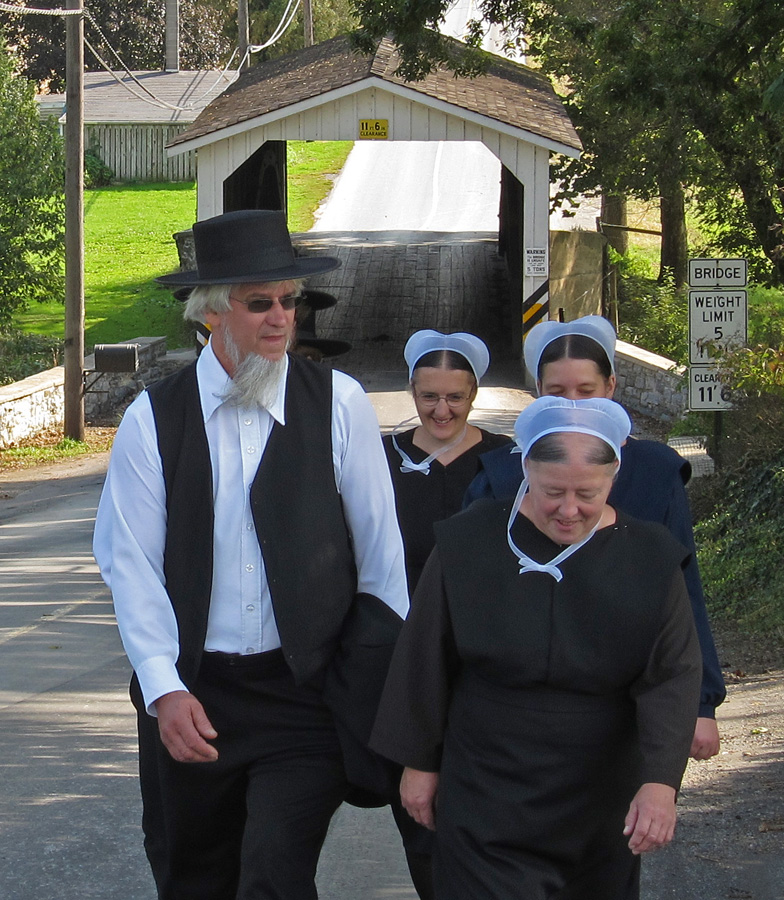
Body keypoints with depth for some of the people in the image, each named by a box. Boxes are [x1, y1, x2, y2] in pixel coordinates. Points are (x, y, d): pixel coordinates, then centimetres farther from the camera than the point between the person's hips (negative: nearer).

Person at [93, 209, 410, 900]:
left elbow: (380, 550, 0)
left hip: (307, 689, -2)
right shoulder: (152, 421, -2)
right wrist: (164, 690, -13)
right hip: (189, 694, 2)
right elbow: (132, 563, -4)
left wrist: (393, 679, 2)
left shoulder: (338, 404, -3)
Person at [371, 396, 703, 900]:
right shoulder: (469, 544, -4)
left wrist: (661, 782, -24)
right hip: (487, 807, -1)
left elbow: (672, 678, -11)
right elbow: (425, 663, 4)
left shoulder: (649, 559, -5)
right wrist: (419, 763, 6)